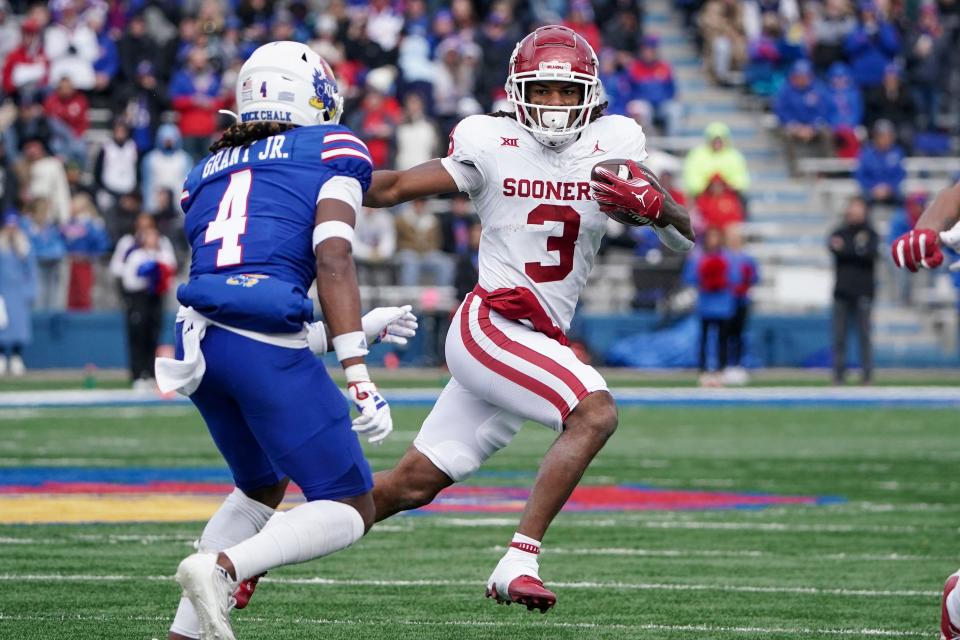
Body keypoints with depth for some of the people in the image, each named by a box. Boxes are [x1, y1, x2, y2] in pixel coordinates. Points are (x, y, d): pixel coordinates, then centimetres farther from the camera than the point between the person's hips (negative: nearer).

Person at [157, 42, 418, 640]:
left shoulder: (207, 174, 27)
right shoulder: (330, 149, 10)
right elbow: (332, 262, -6)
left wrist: (360, 328, 32)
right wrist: (360, 379, -10)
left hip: (198, 339, 7)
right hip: (266, 347, -7)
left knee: (262, 487, 29)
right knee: (350, 511, 2)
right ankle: (222, 567, -22)